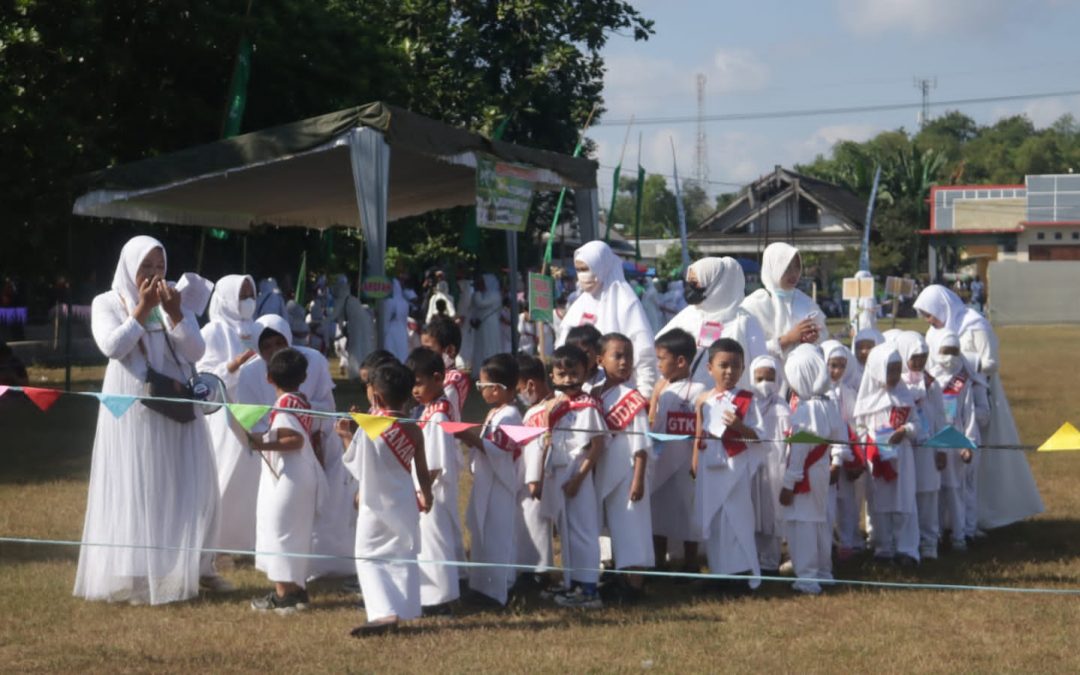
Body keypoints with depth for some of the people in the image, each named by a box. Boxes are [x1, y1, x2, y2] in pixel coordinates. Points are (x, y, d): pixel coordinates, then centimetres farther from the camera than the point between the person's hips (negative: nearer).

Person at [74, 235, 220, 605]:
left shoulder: (174, 301, 9)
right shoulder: (107, 303, 0)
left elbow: (196, 351, -2)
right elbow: (112, 346, -16)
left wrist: (175, 313, -15)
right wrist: (143, 309, -18)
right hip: (132, 411, -4)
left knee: (187, 490, 3)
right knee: (135, 491, -4)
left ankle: (182, 568, 14)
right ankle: (135, 576, -1)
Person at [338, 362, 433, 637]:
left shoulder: (369, 428, -15)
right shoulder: (413, 430, -4)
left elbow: (355, 463, -9)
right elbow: (422, 470, 2)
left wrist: (347, 436, 6)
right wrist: (426, 496, 20)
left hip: (375, 503, -4)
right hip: (404, 502, 4)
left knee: (368, 557, 3)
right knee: (403, 557, 16)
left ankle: (384, 612, -12)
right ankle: (402, 610, 20)